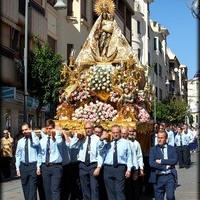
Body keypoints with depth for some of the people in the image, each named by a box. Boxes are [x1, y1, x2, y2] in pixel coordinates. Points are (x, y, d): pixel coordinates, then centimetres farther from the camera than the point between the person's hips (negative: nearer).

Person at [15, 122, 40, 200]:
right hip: (23, 166, 4)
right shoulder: (20, 141, 8)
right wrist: (17, 168, 6)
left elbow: (36, 143, -29)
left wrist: (32, 133, -17)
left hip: (33, 165, -4)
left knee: (33, 187, -6)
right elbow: (18, 155, 10)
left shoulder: (35, 138, -3)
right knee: (25, 187, 12)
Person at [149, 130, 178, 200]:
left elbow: (175, 160, -8)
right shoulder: (153, 149, 5)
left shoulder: (172, 149, 8)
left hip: (170, 176, 0)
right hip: (158, 178, 0)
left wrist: (161, 161, -12)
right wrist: (165, 167, -11)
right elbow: (151, 163, -8)